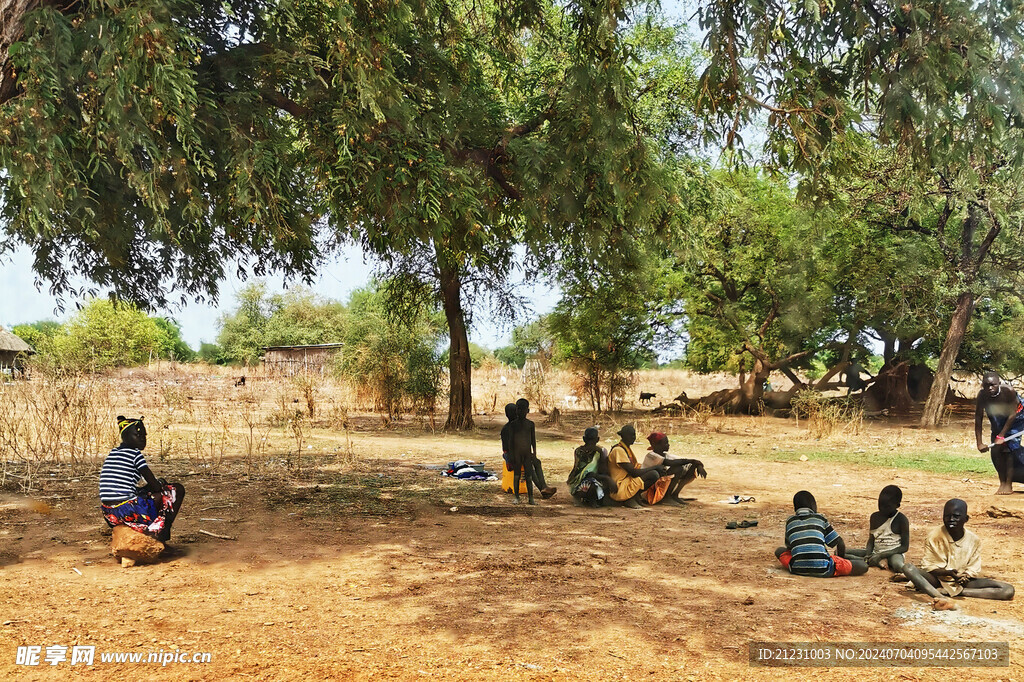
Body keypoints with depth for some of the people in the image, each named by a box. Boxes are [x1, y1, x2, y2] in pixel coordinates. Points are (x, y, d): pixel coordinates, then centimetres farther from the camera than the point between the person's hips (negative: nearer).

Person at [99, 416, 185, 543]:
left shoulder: (113, 453, 17)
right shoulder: (135, 454, -7)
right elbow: (155, 486, -7)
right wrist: (161, 483, 18)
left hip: (109, 515, 9)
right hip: (127, 511, -9)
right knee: (178, 489, 5)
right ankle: (162, 534, 8)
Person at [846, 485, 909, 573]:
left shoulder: (902, 520, -7)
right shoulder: (874, 517, 8)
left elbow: (905, 547, -8)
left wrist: (881, 555, -18)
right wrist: (868, 555, -9)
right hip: (875, 552, 7)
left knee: (897, 565, -46)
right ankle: (877, 562, -23)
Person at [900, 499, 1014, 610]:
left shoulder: (974, 541, -6)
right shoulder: (934, 537, -10)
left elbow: (973, 570, 0)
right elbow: (926, 567, -9)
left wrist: (965, 577, -24)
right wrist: (948, 572, -27)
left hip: (961, 582, 2)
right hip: (938, 579, -2)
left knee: (1008, 590, -18)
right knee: (908, 568, -32)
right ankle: (942, 598, -51)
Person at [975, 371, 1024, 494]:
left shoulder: (1008, 391, -36)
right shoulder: (982, 395, -27)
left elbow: (1012, 414, -26)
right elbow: (978, 419, -22)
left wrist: (1001, 436, -25)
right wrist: (979, 443, -25)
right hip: (999, 419, 4)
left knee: (1010, 445, -14)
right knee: (996, 449, -3)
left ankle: (1008, 485, -6)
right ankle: (1002, 483, 12)